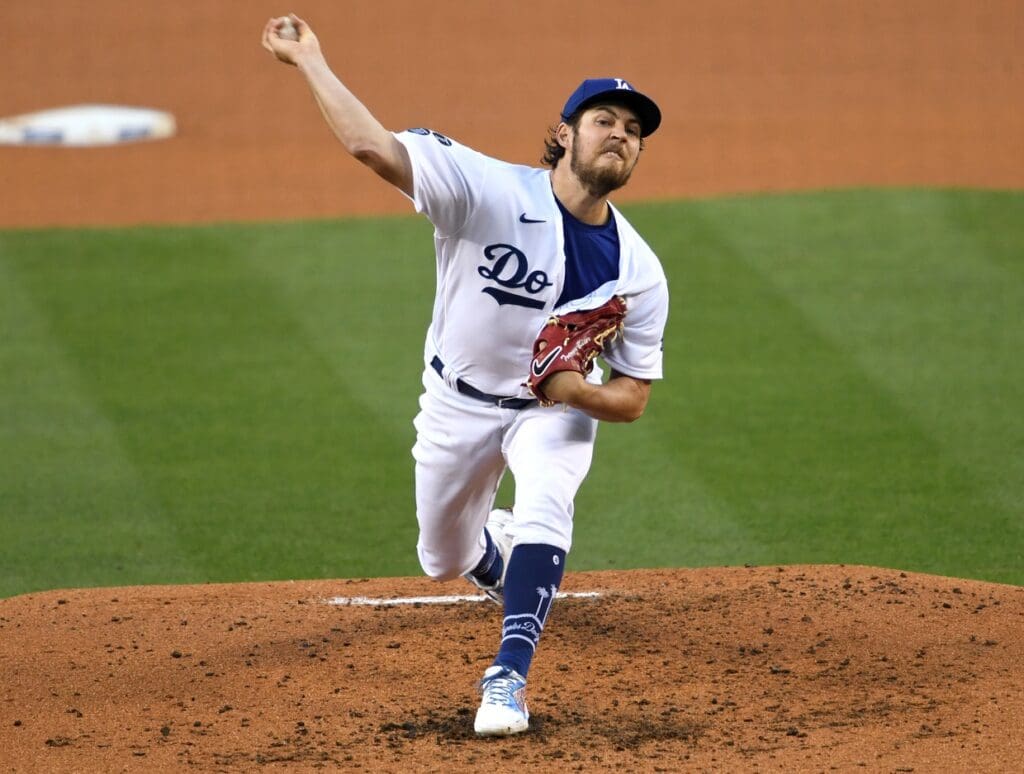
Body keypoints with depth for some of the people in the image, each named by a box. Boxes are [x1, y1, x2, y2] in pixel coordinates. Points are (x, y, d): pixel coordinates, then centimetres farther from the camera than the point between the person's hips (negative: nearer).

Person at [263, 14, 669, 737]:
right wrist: (310, 60, -36)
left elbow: (633, 399, -11)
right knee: (444, 561, 16)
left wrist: (578, 391, -32)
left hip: (557, 409, 0)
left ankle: (509, 679, -27)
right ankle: (498, 549, 55)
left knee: (544, 510, -32)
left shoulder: (639, 271, -18)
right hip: (458, 405, 0)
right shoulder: (492, 190, -26)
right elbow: (373, 144, -35)